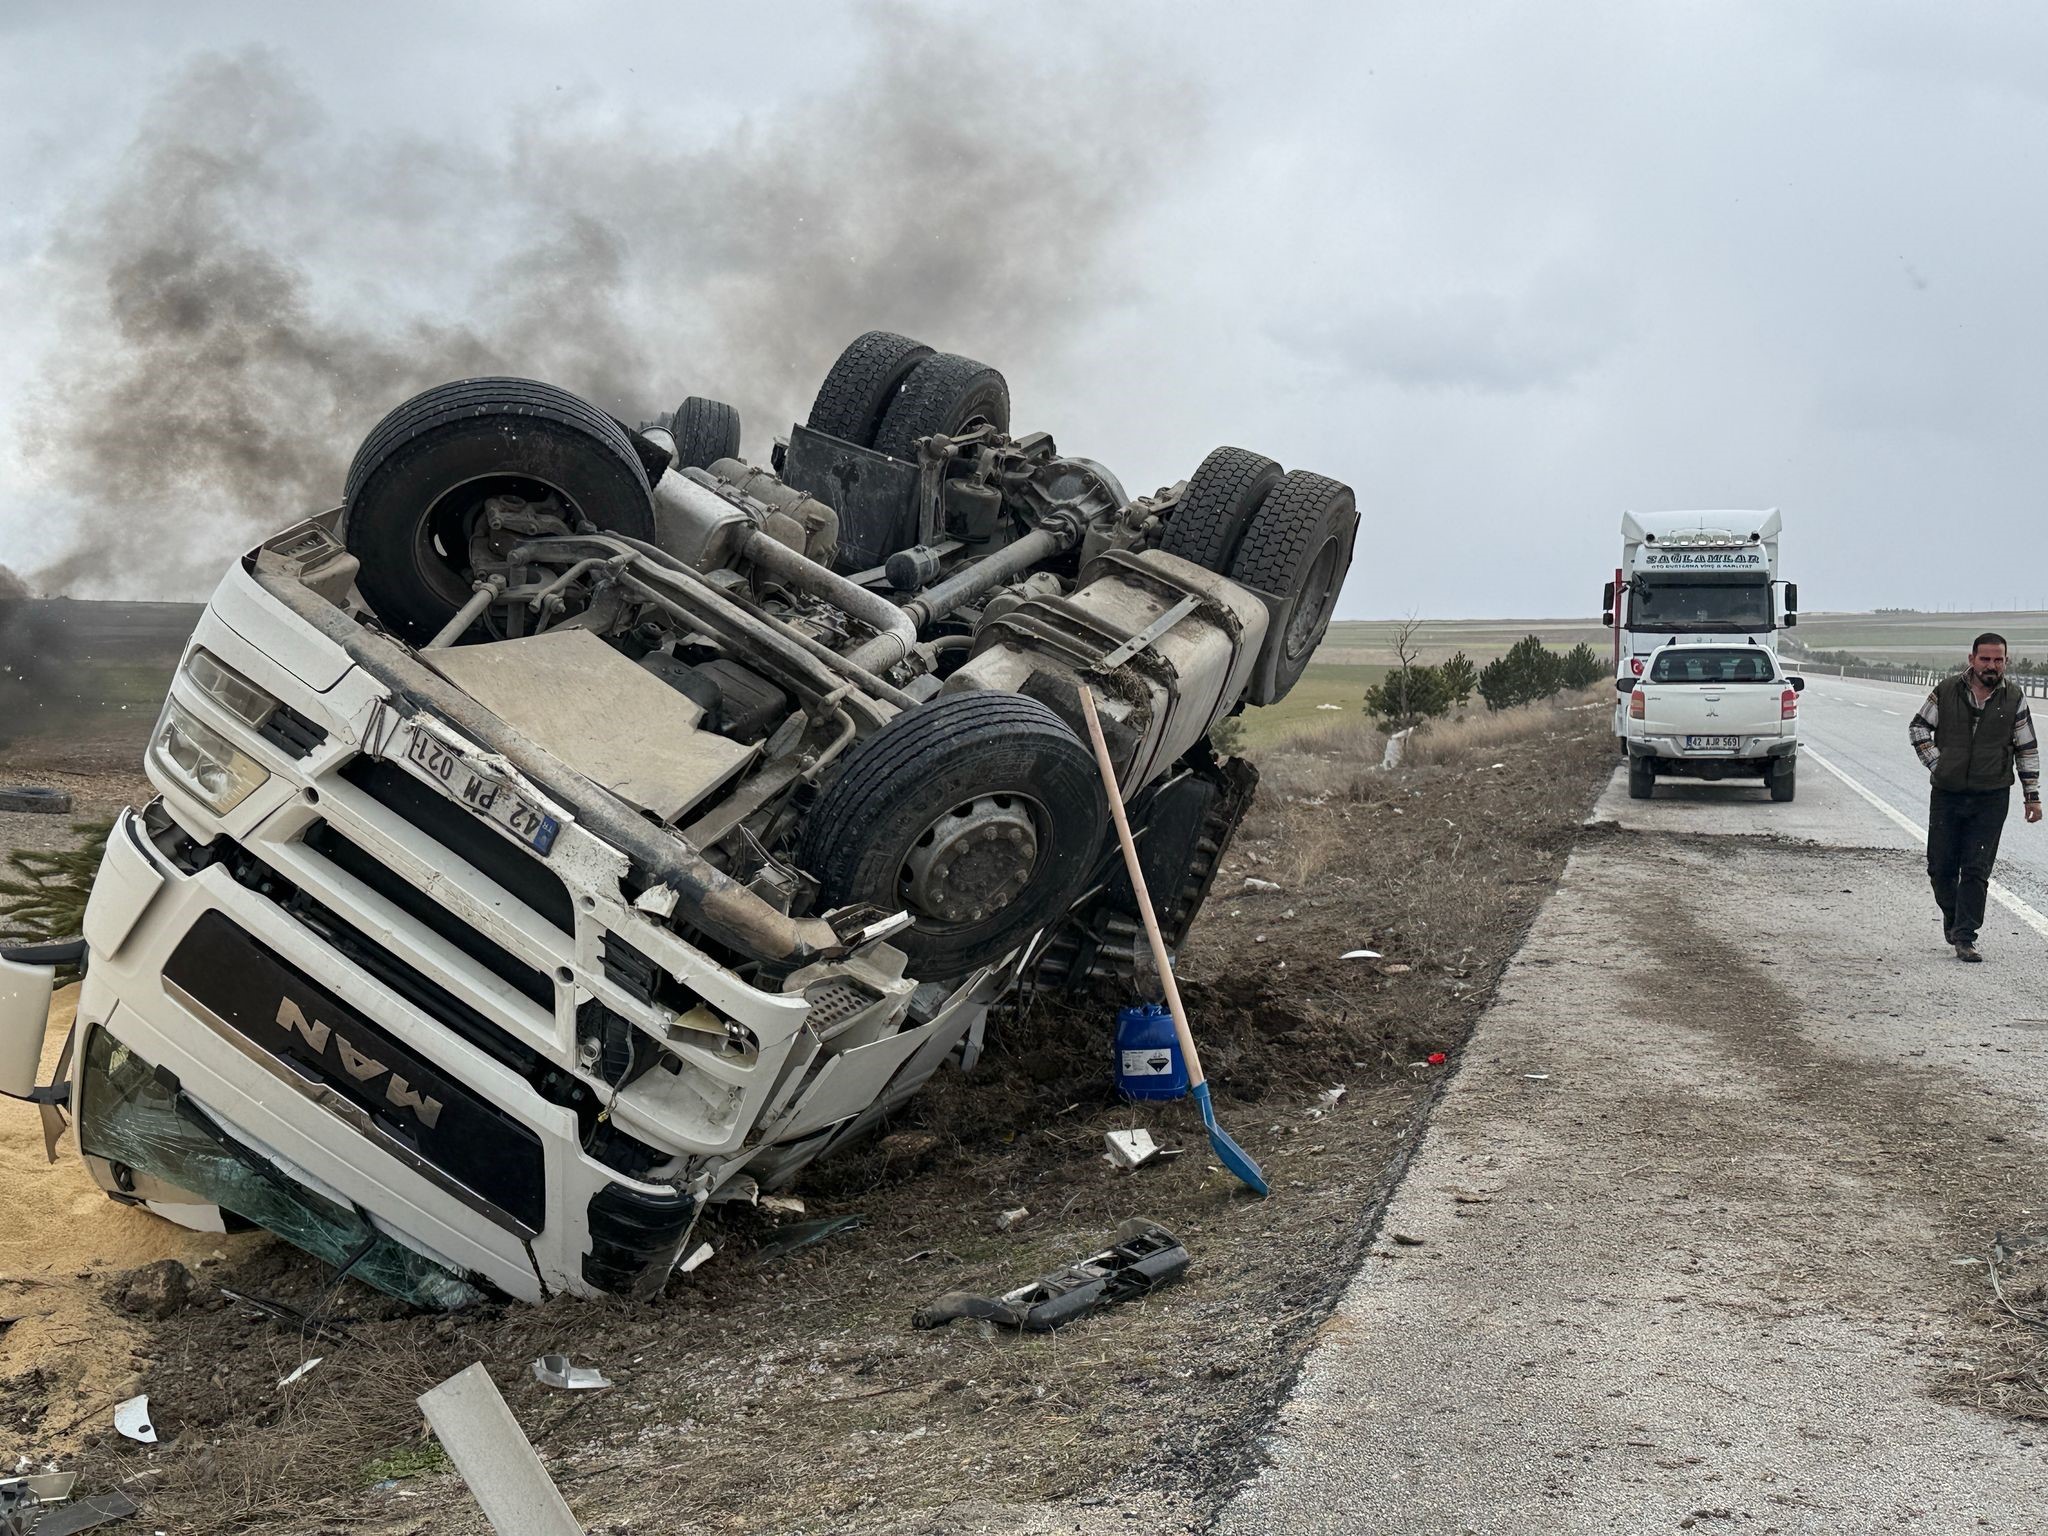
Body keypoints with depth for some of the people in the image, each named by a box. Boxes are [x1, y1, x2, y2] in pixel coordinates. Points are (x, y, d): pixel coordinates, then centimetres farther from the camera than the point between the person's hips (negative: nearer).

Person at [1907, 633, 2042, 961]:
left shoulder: (2014, 698, 1)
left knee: (1976, 870, -4)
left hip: (1991, 798, -1)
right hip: (1947, 794, 1)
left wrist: (2032, 795, 5)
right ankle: (1952, 916, 32)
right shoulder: (1946, 691, -1)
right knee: (1941, 866, 6)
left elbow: (2027, 749, 7)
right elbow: (1918, 728, 10)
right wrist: (1936, 764, -1)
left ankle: (1964, 936, 1)